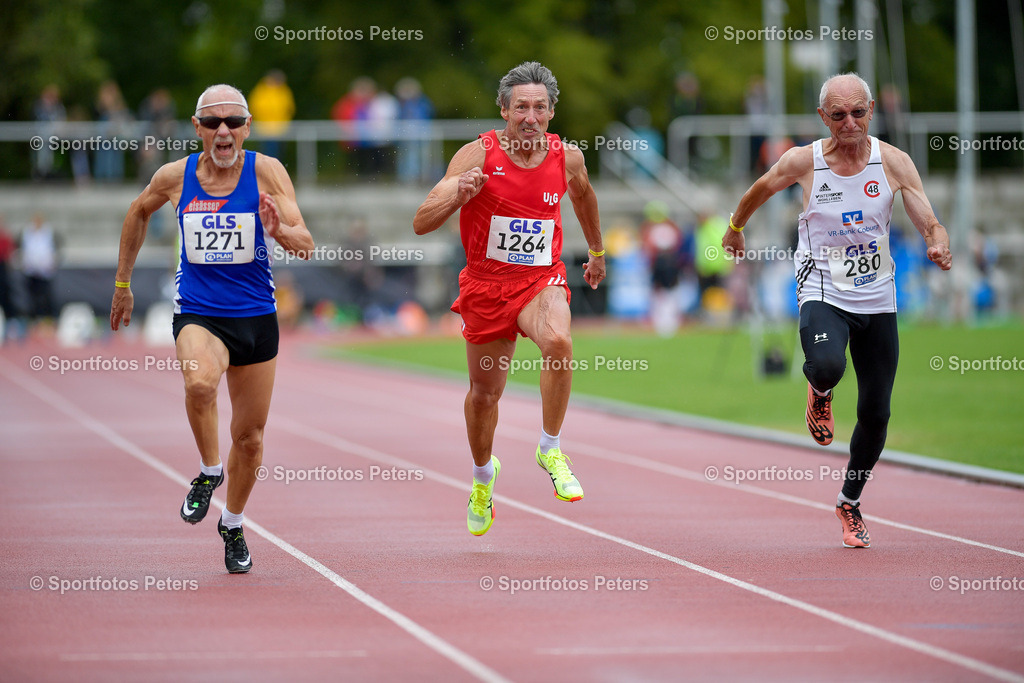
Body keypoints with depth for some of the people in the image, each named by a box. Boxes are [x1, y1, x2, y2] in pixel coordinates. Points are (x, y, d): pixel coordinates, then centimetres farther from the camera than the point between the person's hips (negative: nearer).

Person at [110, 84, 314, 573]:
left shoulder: (266, 172, -8)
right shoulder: (175, 176, -3)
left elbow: (305, 245, -14)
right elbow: (138, 212, 19)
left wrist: (281, 230, -37)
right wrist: (122, 284, 23)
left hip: (256, 317, 1)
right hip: (197, 314, -1)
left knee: (249, 436, 10)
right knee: (200, 382, -34)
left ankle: (233, 525, 35)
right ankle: (209, 471, -6)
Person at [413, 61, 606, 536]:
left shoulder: (567, 158, -5)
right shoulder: (477, 155, -14)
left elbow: (583, 196, 21)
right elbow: (421, 223, -16)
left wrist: (596, 252, 33)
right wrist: (458, 196, -35)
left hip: (541, 280, 0)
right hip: (486, 284, 0)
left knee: (558, 342, -33)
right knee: (484, 393, 13)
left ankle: (550, 450, -14)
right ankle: (483, 474, 44)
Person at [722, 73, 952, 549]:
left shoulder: (893, 162, -6)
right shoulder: (803, 162, -8)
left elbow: (930, 224, -9)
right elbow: (760, 191, 12)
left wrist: (939, 246, -31)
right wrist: (735, 228, 26)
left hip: (878, 300, 2)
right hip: (823, 293, -2)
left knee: (875, 413, 4)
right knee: (827, 366, -34)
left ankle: (850, 504, 29)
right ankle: (819, 392, 7)